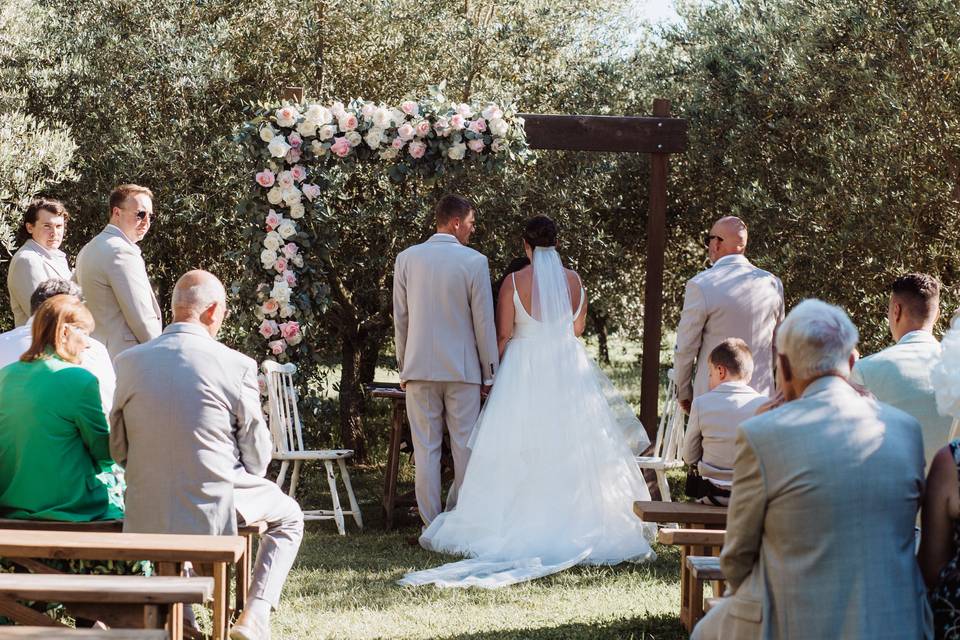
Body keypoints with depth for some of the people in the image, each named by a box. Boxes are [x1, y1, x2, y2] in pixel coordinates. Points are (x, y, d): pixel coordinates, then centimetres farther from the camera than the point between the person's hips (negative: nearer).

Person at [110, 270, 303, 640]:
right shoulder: (237, 366, -12)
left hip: (145, 514, 3)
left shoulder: (128, 362, -3)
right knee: (288, 518, 27)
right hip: (215, 509, -3)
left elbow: (117, 449, 4)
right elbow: (257, 457, -4)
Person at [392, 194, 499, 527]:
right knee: (464, 448, 5)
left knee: (425, 449, 4)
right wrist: (490, 372, 5)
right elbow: (484, 322, -4)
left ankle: (431, 524, 5)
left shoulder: (406, 259, 2)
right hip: (462, 369, -2)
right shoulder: (474, 262, -7)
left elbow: (400, 319, 6)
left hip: (419, 368, 2)